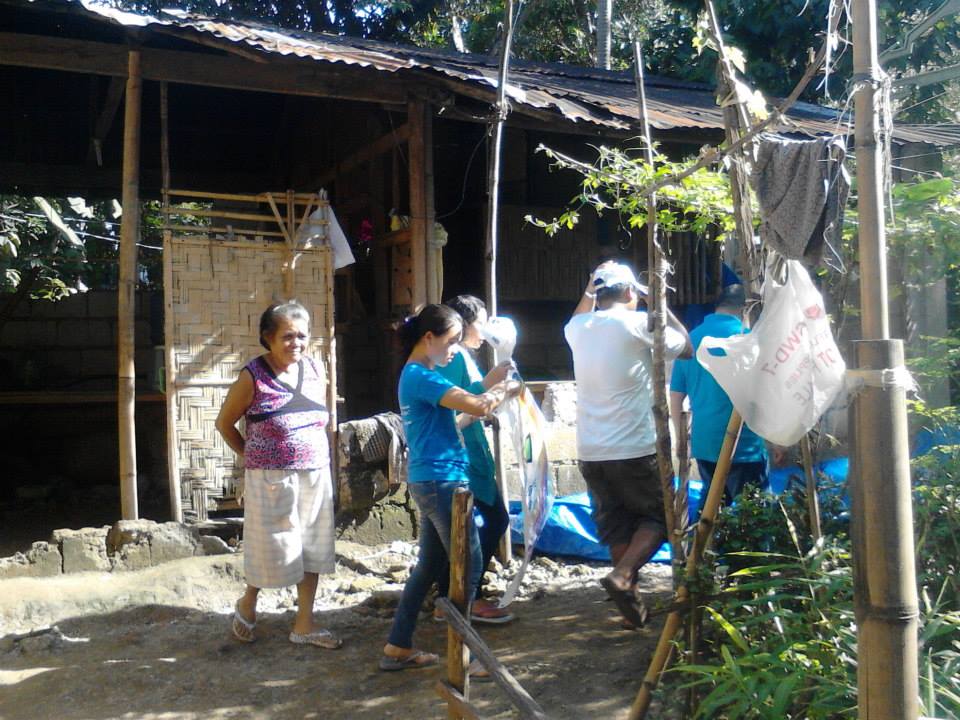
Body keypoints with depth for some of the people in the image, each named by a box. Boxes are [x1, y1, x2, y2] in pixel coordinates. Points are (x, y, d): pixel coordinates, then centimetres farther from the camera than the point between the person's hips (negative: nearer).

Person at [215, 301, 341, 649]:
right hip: (271, 478, -5)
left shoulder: (315, 369, 3)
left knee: (312, 548, 10)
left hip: (315, 476, 5)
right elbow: (224, 423, -1)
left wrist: (313, 452, 12)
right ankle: (247, 604, 35)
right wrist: (252, 456, 2)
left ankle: (304, 624, 24)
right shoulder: (253, 377, -12)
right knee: (272, 549, 7)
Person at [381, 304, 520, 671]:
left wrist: (493, 393, 10)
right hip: (442, 481, -10)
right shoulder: (421, 377, -16)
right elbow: (477, 406, -25)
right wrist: (506, 390, -7)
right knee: (468, 566, -2)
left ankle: (397, 648, 22)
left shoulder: (415, 375, 16)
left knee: (429, 566, 15)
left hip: (431, 484, 10)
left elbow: (458, 414, 20)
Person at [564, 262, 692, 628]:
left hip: (591, 453, 5)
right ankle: (622, 575, -11)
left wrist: (590, 290, 31)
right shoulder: (638, 323, -8)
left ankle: (633, 602, 16)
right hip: (635, 449, -5)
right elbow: (685, 347, 7)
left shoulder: (578, 328, 8)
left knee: (615, 525, 13)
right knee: (658, 516, 10)